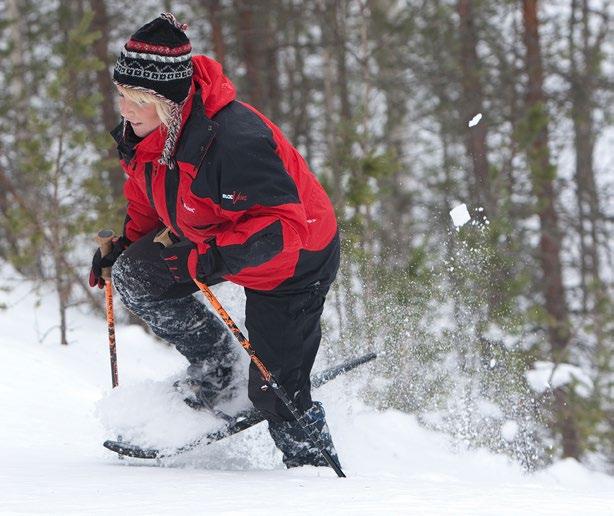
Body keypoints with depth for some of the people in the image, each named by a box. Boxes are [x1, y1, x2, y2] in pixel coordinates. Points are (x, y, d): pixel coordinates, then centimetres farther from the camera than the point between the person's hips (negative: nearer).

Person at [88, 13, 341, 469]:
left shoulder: (234, 140, -39)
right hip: (213, 240, 8)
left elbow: (284, 224, -39)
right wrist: (123, 244, 1)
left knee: (274, 391, -5)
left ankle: (316, 467, 21)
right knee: (135, 274, -9)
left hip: (295, 262, -8)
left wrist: (212, 258, -44)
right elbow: (149, 192, 10)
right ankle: (216, 368, 9)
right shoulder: (144, 132, -13)